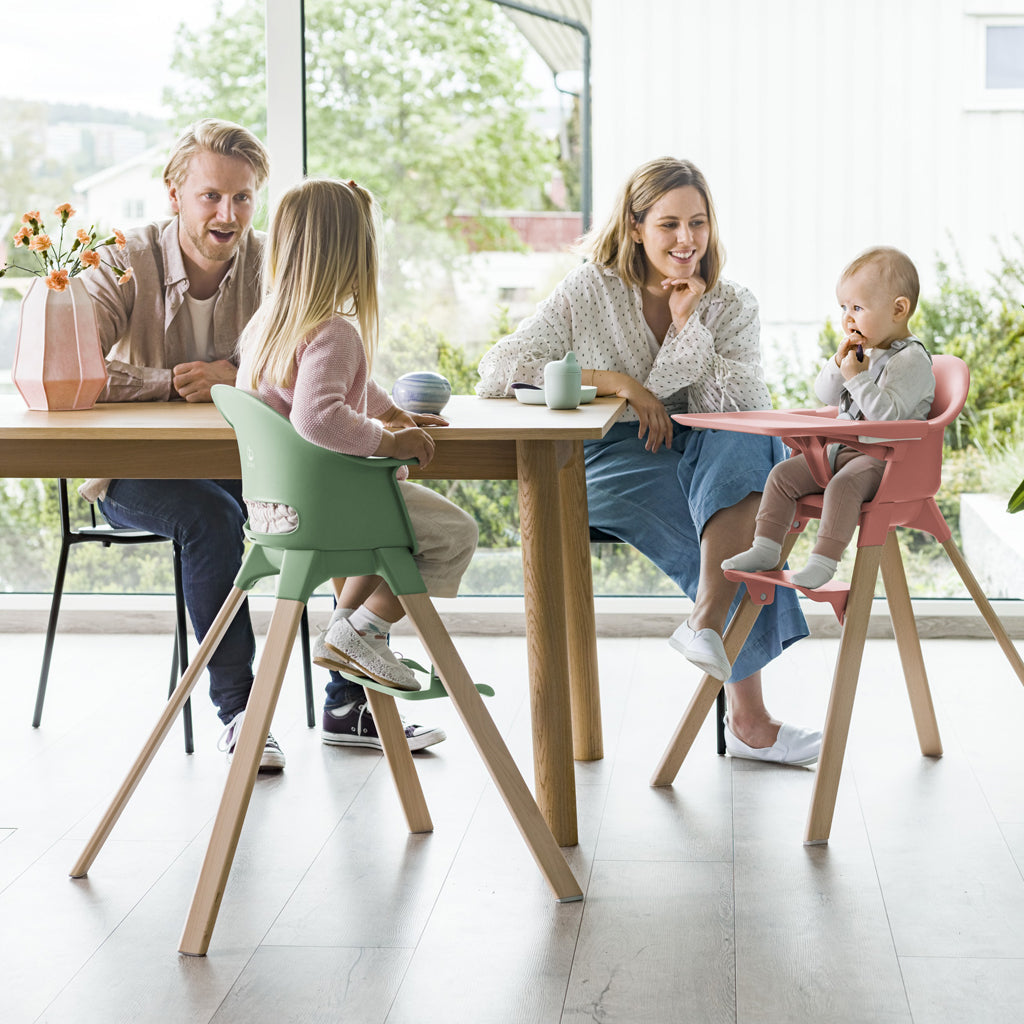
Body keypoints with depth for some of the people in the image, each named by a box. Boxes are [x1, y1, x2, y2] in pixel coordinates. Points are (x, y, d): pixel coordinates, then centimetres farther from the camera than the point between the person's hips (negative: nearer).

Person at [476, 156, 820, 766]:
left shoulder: (733, 308, 8)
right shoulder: (593, 292, 0)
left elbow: (748, 408, -6)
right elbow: (498, 371, -11)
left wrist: (688, 325, -11)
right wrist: (616, 382, -17)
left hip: (710, 454, 3)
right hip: (613, 461, -3)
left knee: (747, 441, -35)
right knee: (739, 552, -30)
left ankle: (708, 621, -41)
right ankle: (749, 719, -26)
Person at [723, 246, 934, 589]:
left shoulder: (912, 361, -14)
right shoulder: (862, 350, 13)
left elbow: (887, 413, -25)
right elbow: (825, 395, 10)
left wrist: (857, 377, -25)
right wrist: (839, 363, -7)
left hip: (884, 458, -9)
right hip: (842, 449, 9)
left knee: (843, 485, -36)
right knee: (783, 474, -1)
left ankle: (823, 561, -37)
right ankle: (765, 548, 3)